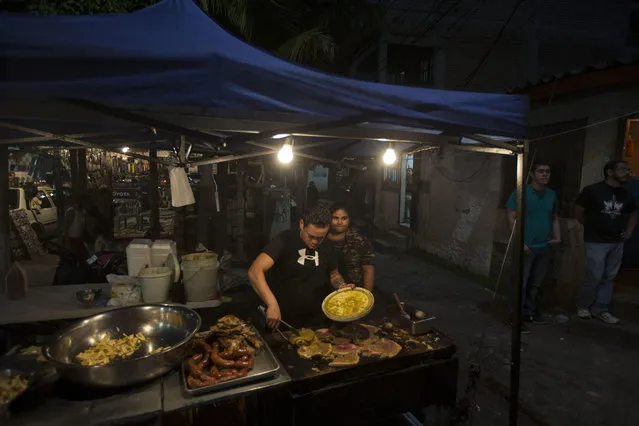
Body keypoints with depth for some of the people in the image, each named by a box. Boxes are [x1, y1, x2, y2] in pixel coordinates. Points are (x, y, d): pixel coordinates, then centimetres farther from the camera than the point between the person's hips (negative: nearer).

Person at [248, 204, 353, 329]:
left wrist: (343, 287, -7)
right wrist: (272, 304, -42)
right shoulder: (285, 240, -19)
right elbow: (255, 271, -30)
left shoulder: (326, 247, -2)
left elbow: (333, 274, 14)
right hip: (283, 320, -4)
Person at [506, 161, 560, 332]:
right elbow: (511, 217, -12)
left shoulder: (552, 194, 10)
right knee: (520, 284, -3)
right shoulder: (521, 192, -9)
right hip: (526, 247, -6)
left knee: (535, 283, 15)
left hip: (545, 247, 6)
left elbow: (554, 218, 20)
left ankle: (530, 312, 29)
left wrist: (557, 236, 5)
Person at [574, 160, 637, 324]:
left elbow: (633, 213, 24)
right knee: (594, 277, -3)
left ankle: (600, 309, 20)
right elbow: (578, 212, -1)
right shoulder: (592, 191, -9)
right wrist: (592, 228, 3)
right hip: (596, 242, -5)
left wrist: (629, 231, 12)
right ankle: (582, 306, 17)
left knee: (609, 277, 9)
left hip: (617, 242, 5)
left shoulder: (626, 195, 6)